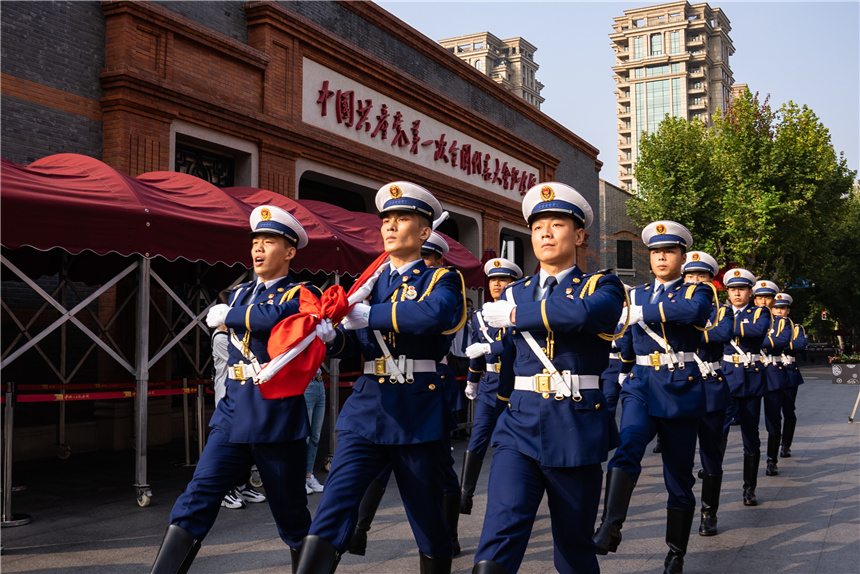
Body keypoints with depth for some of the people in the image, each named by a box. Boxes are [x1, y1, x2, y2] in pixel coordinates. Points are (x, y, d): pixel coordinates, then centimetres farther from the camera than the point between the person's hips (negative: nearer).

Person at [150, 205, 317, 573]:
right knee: (197, 499, -6)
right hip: (232, 413, 5)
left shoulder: (301, 296, -3)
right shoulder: (241, 294, 19)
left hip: (277, 418, -4)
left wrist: (226, 316, -9)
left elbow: (271, 318, -23)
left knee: (290, 514, 8)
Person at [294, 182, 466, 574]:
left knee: (428, 517, 10)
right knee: (333, 506, -9)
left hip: (418, 413, -3)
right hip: (366, 407, 3)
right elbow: (352, 341, 7)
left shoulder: (443, 279, 0)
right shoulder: (371, 281, 16)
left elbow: (436, 312, -24)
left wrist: (367, 316, -23)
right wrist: (328, 334, -16)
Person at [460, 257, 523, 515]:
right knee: (477, 439, -6)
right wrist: (471, 382, 27)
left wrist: (488, 347, -26)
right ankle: (465, 496, -5)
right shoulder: (480, 316, 11)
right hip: (490, 385, 4)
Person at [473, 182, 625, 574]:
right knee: (497, 543, -16)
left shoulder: (602, 287, 1)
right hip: (519, 428, 2)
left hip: (576, 432, -2)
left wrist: (513, 315, -18)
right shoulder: (515, 293, 13)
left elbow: (584, 312, -25)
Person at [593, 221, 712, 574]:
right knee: (628, 445, -28)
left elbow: (695, 309, -24)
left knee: (679, 475, 5)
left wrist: (644, 314, -20)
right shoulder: (637, 295, 14)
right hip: (641, 386, 2)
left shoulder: (697, 292, 3)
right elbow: (625, 349, 25)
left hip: (682, 390, -1)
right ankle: (610, 527, -39)